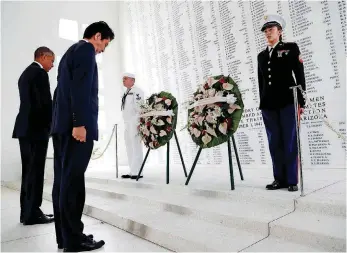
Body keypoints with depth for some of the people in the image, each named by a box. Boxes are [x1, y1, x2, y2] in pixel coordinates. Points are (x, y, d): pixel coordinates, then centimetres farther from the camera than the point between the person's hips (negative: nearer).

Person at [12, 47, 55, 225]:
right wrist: (51, 125, -5)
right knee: (35, 171, -5)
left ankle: (26, 212, 16)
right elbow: (46, 102, -16)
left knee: (28, 171, 10)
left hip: (25, 127, 10)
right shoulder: (40, 72, -9)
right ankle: (32, 213, 1)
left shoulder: (25, 73, 21)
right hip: (36, 128, -9)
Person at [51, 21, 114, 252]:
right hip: (76, 125, -10)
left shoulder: (71, 51, 27)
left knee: (63, 180, 7)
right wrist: (80, 123, -22)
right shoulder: (86, 49, -2)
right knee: (73, 181, -8)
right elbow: (81, 88, -16)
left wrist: (68, 124, 21)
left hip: (62, 125, 10)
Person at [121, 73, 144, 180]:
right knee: (129, 148, 7)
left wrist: (137, 122, -22)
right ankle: (132, 171, 10)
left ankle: (137, 172, -6)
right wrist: (126, 124, 18)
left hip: (134, 122, -9)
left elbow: (139, 107, -15)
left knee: (136, 147, -9)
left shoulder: (137, 91, -4)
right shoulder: (126, 93, 22)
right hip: (127, 123, 9)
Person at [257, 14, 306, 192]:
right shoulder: (261, 55, 18)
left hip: (288, 101, -3)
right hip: (268, 105, 4)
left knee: (290, 142, -2)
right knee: (274, 143, 4)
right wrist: (262, 103, 9)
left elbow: (300, 75, 1)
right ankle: (280, 179, 11)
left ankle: (292, 180, 7)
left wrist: (300, 101, -6)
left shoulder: (291, 48, 8)